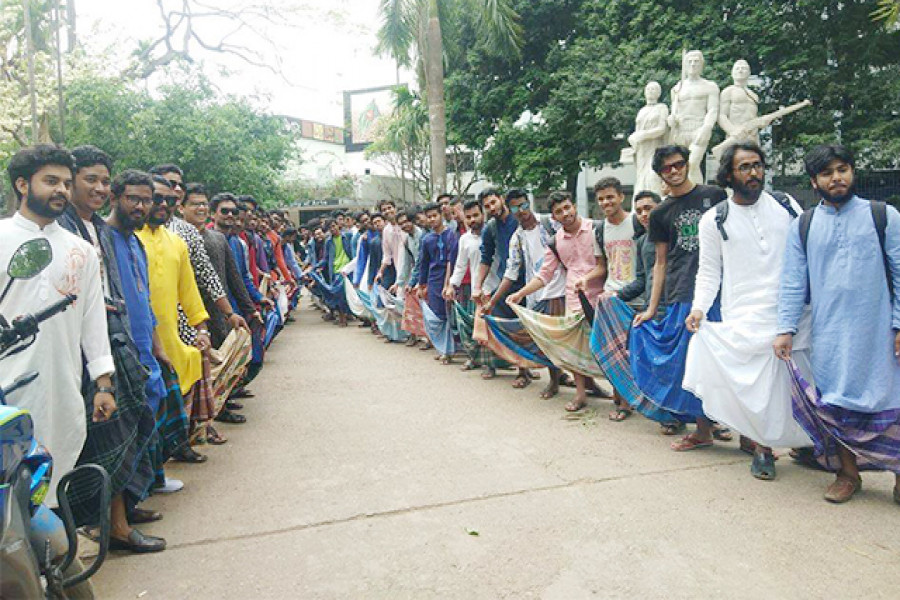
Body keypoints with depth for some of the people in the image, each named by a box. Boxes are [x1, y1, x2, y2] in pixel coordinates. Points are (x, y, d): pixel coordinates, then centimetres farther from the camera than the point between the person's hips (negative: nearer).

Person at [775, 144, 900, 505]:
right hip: (828, 335, 2)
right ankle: (848, 473, 25)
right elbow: (793, 282, 4)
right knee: (834, 405, 7)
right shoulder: (803, 226, 7)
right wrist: (786, 329, -4)